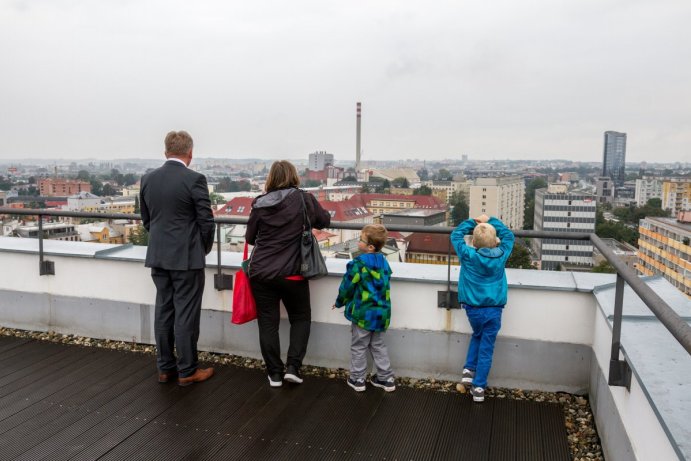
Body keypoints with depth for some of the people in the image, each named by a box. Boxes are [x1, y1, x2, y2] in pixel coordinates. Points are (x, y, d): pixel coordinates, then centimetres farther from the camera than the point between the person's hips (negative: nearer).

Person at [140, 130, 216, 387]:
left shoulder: (148, 179, 5)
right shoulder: (194, 179, -13)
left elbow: (146, 219, 12)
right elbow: (206, 221, -11)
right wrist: (205, 248, 7)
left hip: (158, 257, 6)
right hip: (187, 258, -6)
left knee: (164, 312, 13)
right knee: (186, 315, 2)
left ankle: (165, 368, 22)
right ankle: (187, 371, 11)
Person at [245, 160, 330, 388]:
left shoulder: (260, 204, -2)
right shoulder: (304, 199, -6)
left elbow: (250, 238, 8)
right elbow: (325, 220, 10)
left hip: (260, 272, 2)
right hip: (291, 274, -1)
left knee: (268, 322, 10)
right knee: (300, 318, 17)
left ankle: (274, 373, 17)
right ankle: (293, 367, 10)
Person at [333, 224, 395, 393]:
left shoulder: (358, 264, -18)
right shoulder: (384, 262, 3)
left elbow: (347, 286, -10)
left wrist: (340, 302, 10)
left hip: (363, 313, -6)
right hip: (381, 313, 6)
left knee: (358, 347, 10)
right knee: (378, 346, 19)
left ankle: (357, 379, 18)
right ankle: (386, 378, 23)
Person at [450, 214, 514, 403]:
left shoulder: (468, 256, -11)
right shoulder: (501, 255, -6)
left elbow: (456, 235, 3)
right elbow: (508, 235, 12)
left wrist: (472, 222, 13)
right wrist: (491, 221, 16)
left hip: (473, 308, 0)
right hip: (494, 309, 0)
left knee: (477, 336, 28)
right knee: (486, 348, 8)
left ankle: (469, 369, 18)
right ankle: (478, 387, 12)